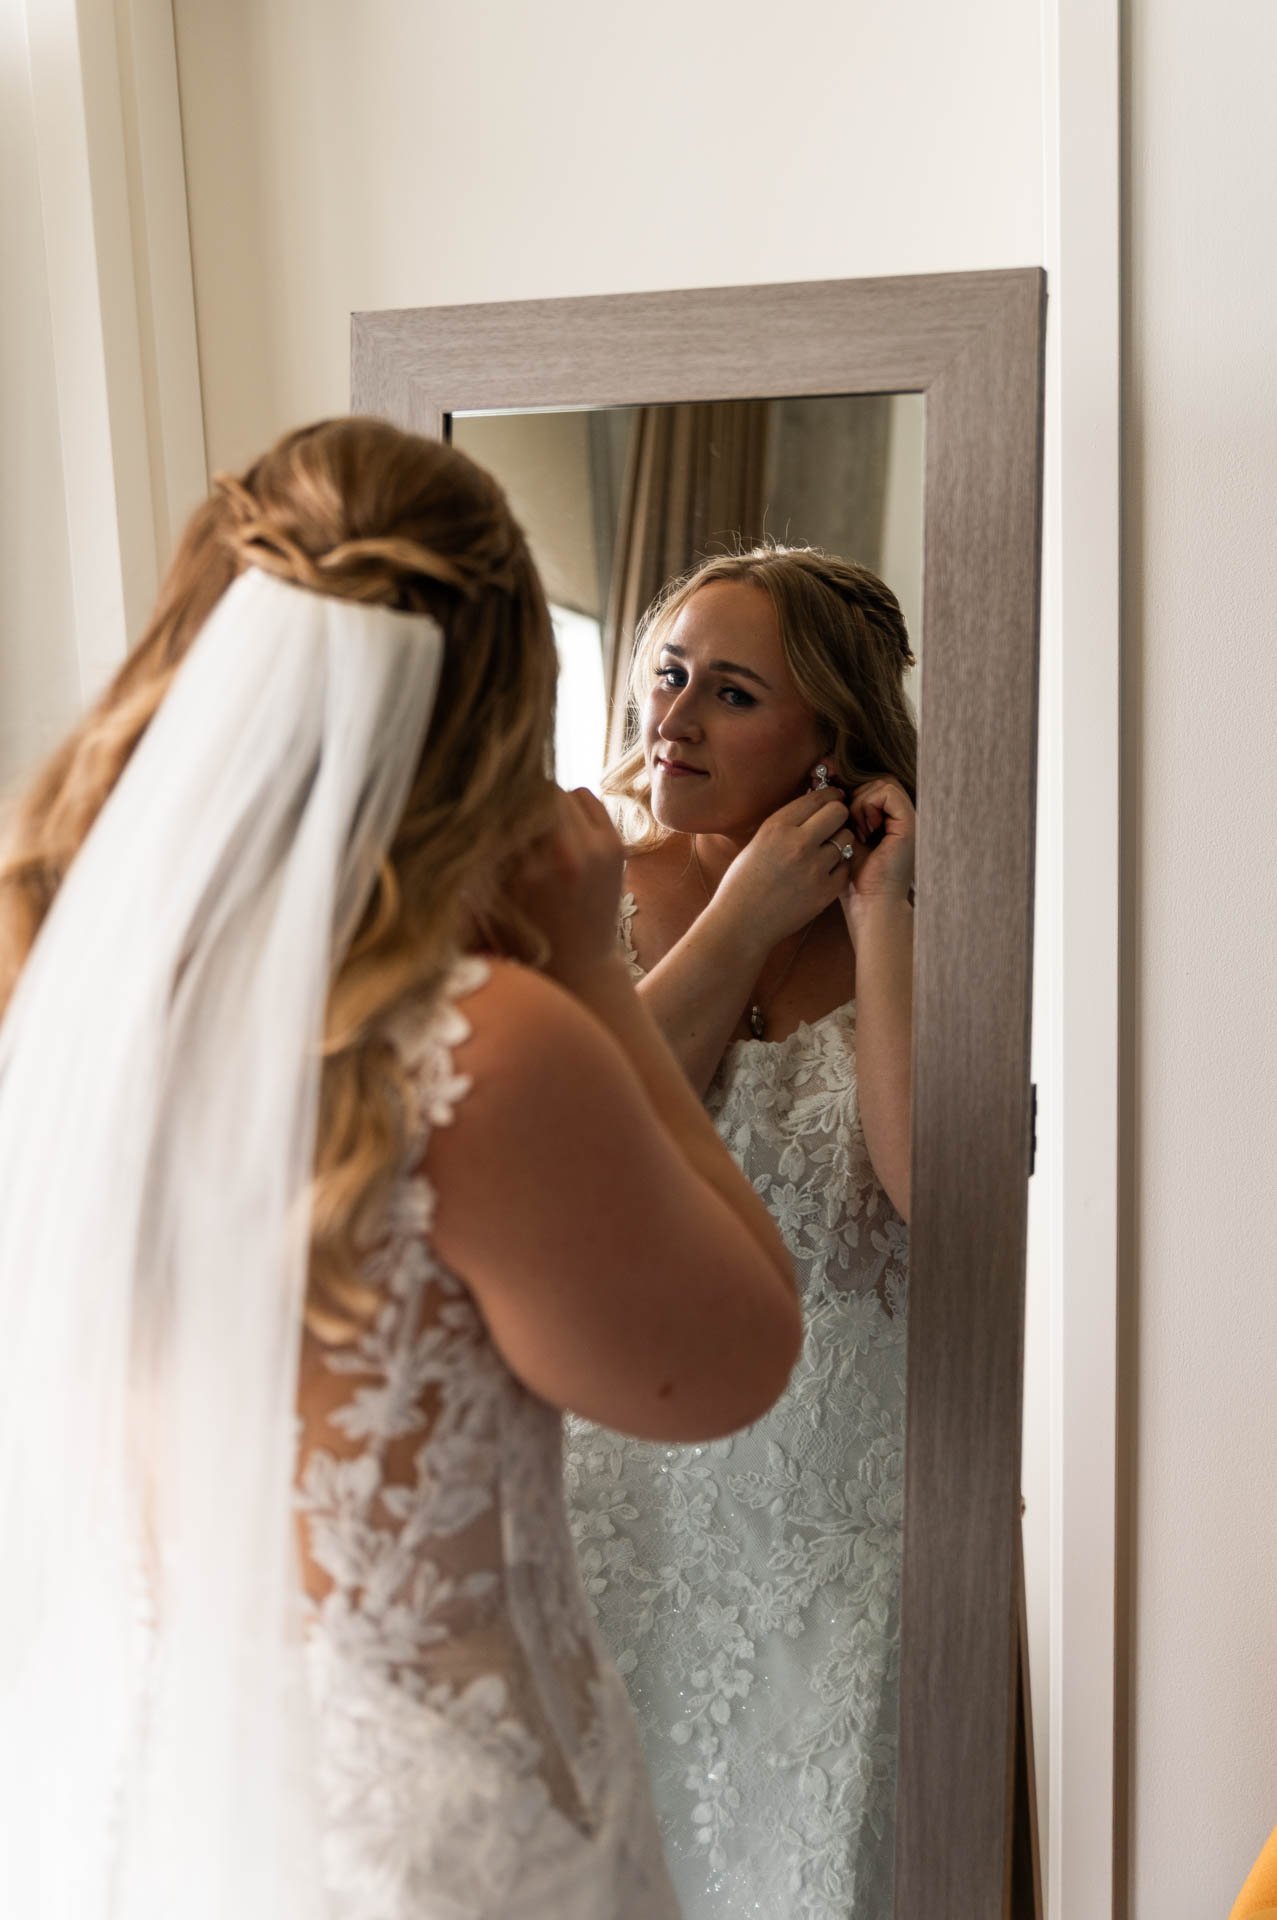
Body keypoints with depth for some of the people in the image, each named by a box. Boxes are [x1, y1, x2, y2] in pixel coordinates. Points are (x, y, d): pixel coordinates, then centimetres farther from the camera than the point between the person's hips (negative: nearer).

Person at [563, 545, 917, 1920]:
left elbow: (934, 1187, -20)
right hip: (629, 1469, 1)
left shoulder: (909, 926, -5)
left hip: (833, 1488, 0)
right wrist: (741, 918, -17)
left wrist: (877, 916, -18)